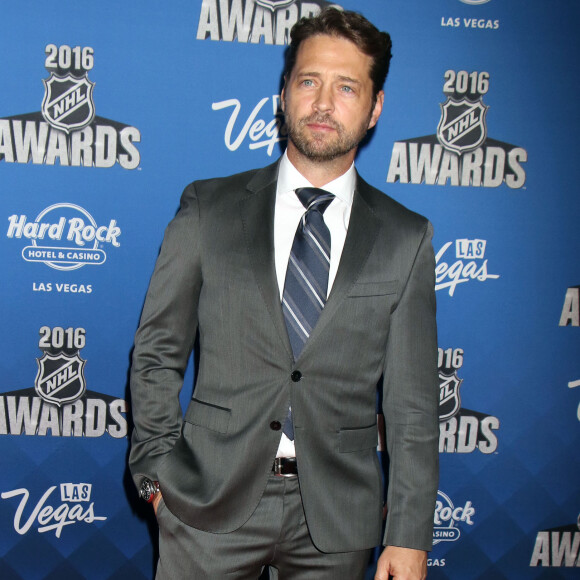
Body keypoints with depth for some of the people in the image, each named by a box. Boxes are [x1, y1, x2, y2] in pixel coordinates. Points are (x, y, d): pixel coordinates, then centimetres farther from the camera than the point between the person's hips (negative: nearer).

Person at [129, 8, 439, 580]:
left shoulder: (406, 239, 1)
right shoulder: (207, 208, 0)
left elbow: (411, 398, 0)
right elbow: (157, 351, 4)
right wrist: (157, 472, -2)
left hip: (336, 516, 1)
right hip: (209, 507, 0)